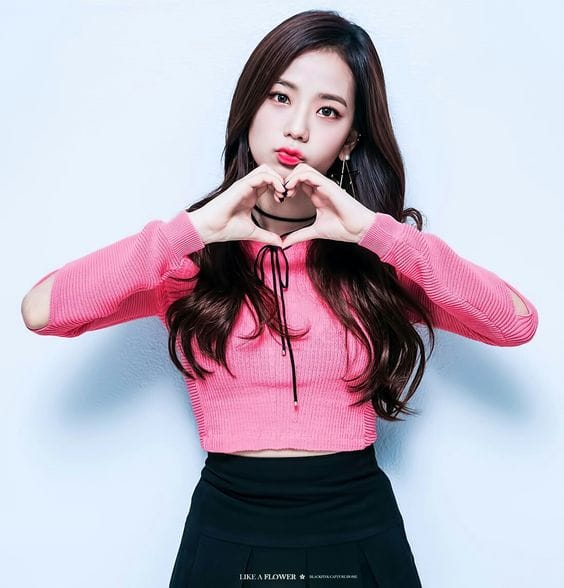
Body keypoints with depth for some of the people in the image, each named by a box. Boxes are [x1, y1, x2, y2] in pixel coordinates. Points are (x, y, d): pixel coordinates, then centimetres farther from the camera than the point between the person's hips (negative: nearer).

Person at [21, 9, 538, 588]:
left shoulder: (380, 256, 0)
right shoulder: (188, 254, -3)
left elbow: (518, 323, -12)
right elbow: (41, 311, -15)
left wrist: (379, 230, -19)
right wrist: (193, 229, -21)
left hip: (360, 532, 1)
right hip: (227, 534, 0)